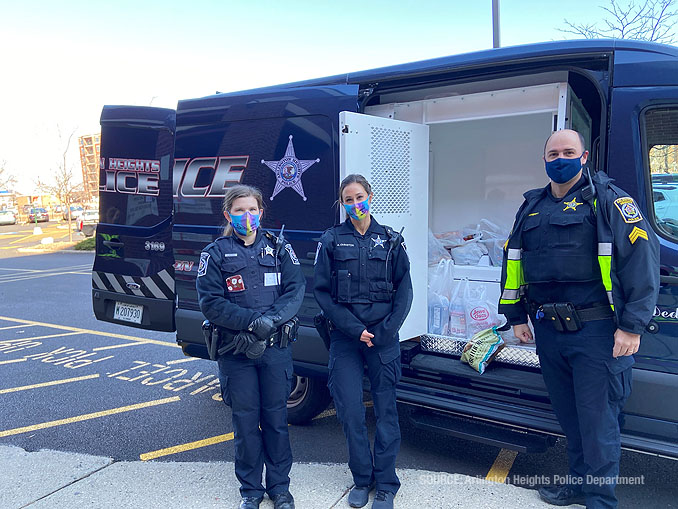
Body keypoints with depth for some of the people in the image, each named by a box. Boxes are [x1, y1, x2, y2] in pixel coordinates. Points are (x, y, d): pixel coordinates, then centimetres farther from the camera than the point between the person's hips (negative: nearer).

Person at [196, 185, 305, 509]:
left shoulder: (278, 248, 6)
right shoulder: (215, 253, 1)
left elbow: (295, 289, -2)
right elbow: (210, 303, -7)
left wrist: (272, 319, -19)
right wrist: (252, 321, -18)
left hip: (276, 347, 1)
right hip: (236, 351, -1)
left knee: (276, 417, 10)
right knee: (245, 420, 8)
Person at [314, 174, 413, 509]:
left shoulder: (390, 240, 6)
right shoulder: (331, 241, 4)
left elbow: (404, 290, 4)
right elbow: (323, 293, 0)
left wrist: (386, 331, -8)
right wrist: (354, 329, -9)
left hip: (384, 336, 0)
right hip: (345, 337, 0)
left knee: (386, 408, 3)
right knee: (350, 409, 1)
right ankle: (361, 479, 20)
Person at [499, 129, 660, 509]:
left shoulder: (609, 199, -4)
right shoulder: (532, 207, 14)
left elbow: (642, 258, -11)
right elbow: (513, 261, 20)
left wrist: (632, 325, -16)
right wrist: (517, 316, 18)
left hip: (595, 331, -6)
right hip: (547, 331, 6)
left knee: (597, 420, 2)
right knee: (569, 416, 18)